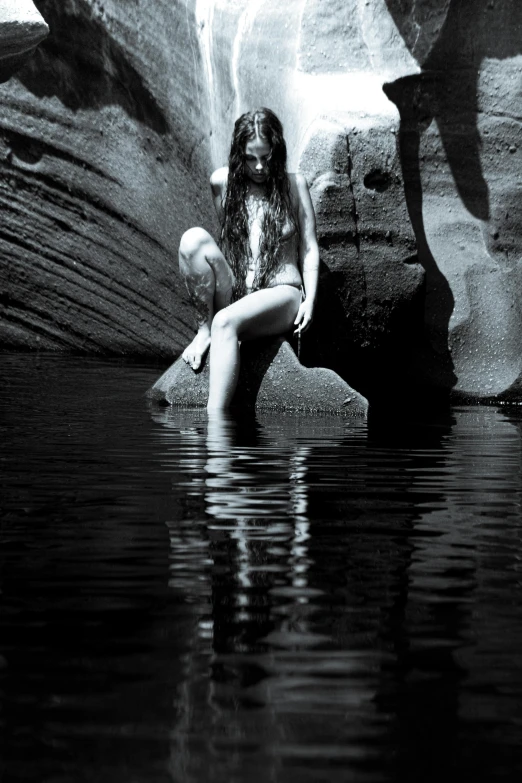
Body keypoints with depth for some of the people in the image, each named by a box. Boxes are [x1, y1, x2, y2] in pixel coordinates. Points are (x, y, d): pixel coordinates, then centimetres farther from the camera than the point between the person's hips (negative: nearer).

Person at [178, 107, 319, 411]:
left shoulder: (294, 184, 2)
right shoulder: (222, 181, 6)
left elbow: (309, 248, 1)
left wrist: (310, 300, -10)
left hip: (281, 293, -3)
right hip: (232, 293, 3)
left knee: (226, 321, -37)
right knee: (194, 238, -23)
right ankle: (204, 328, -14)